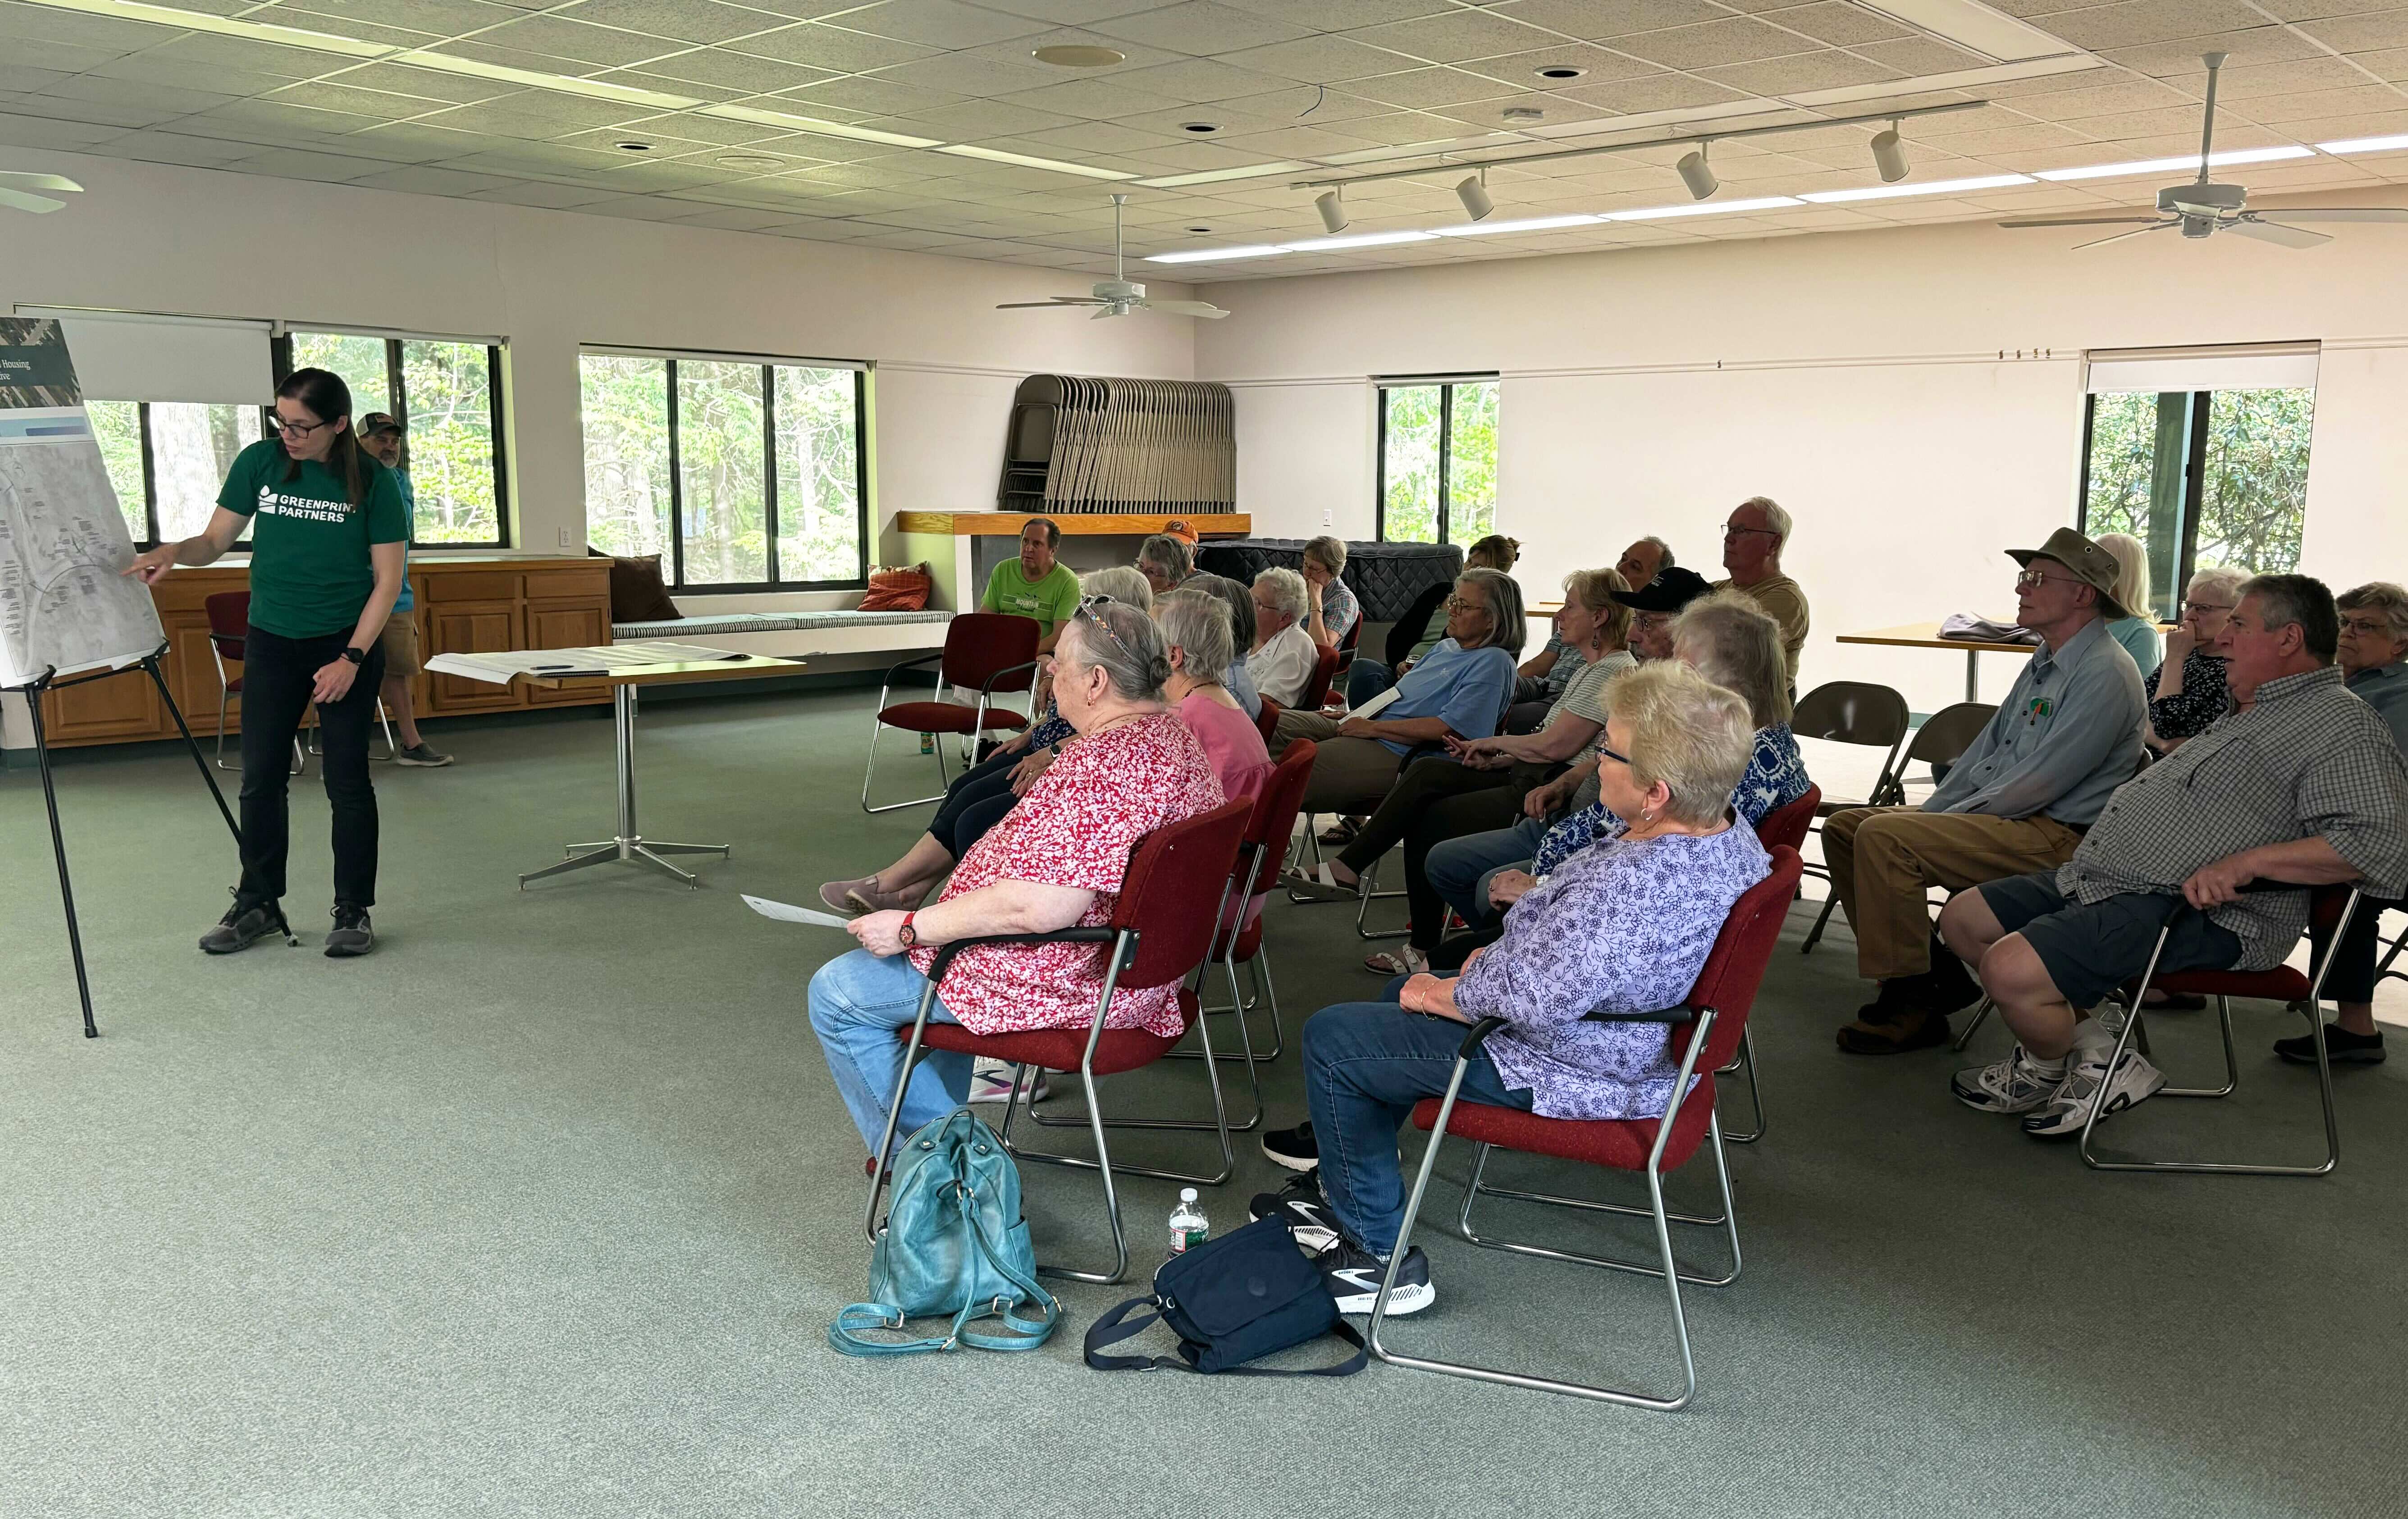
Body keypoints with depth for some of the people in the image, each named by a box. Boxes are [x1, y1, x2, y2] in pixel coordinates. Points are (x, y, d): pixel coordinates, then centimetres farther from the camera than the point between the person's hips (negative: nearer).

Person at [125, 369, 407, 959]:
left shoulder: (372, 481, -10)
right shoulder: (260, 461, -3)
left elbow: (387, 580, -8)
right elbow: (216, 540, 3)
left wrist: (352, 659, -13)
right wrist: (173, 552, -20)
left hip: (348, 643, -3)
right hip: (272, 643, 3)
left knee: (347, 781, 0)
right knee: (261, 778, 5)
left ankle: (354, 912, 11)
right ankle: (258, 904, 20)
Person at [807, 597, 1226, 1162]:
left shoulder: (1105, 765, -29)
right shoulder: (1176, 733, 4)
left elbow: (1040, 908, -34)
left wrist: (910, 928, -23)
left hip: (1065, 982, -11)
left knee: (837, 992, 0)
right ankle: (942, 1124, 37)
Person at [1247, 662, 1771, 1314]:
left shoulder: (1631, 886, -38)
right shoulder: (1729, 832, -6)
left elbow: (1533, 998, -33)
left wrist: (1443, 994, -14)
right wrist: (1503, 953, 5)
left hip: (1566, 1069, -10)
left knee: (1330, 1039, 2)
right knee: (1404, 991, 28)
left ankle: (1376, 1253, 13)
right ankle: (1344, 1186, 40)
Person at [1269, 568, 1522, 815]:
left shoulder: (1494, 662, -8)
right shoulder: (1446, 647, 21)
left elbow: (1449, 728, -19)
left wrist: (1373, 727, -15)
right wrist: (1354, 715, 9)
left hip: (1395, 753, -10)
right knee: (1273, 724, -4)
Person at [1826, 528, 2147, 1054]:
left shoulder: (2106, 675, -16)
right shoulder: (2045, 661, 15)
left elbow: (2037, 785, -21)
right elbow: (1988, 746, 20)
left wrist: (1947, 819, -12)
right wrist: (1927, 814, 9)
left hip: (2055, 837, -10)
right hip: (1997, 814, 10)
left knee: (1883, 838, -28)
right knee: (1844, 828, 2)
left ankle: (1910, 1006, -18)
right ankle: (1931, 974, 4)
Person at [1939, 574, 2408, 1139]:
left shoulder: (2343, 725, -8)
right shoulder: (2247, 714, 24)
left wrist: (2246, 863, -27)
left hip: (2194, 913, -11)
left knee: (2012, 970, -30)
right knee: (1963, 919, 9)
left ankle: (2045, 1071, 6)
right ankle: (2099, 1056, 4)